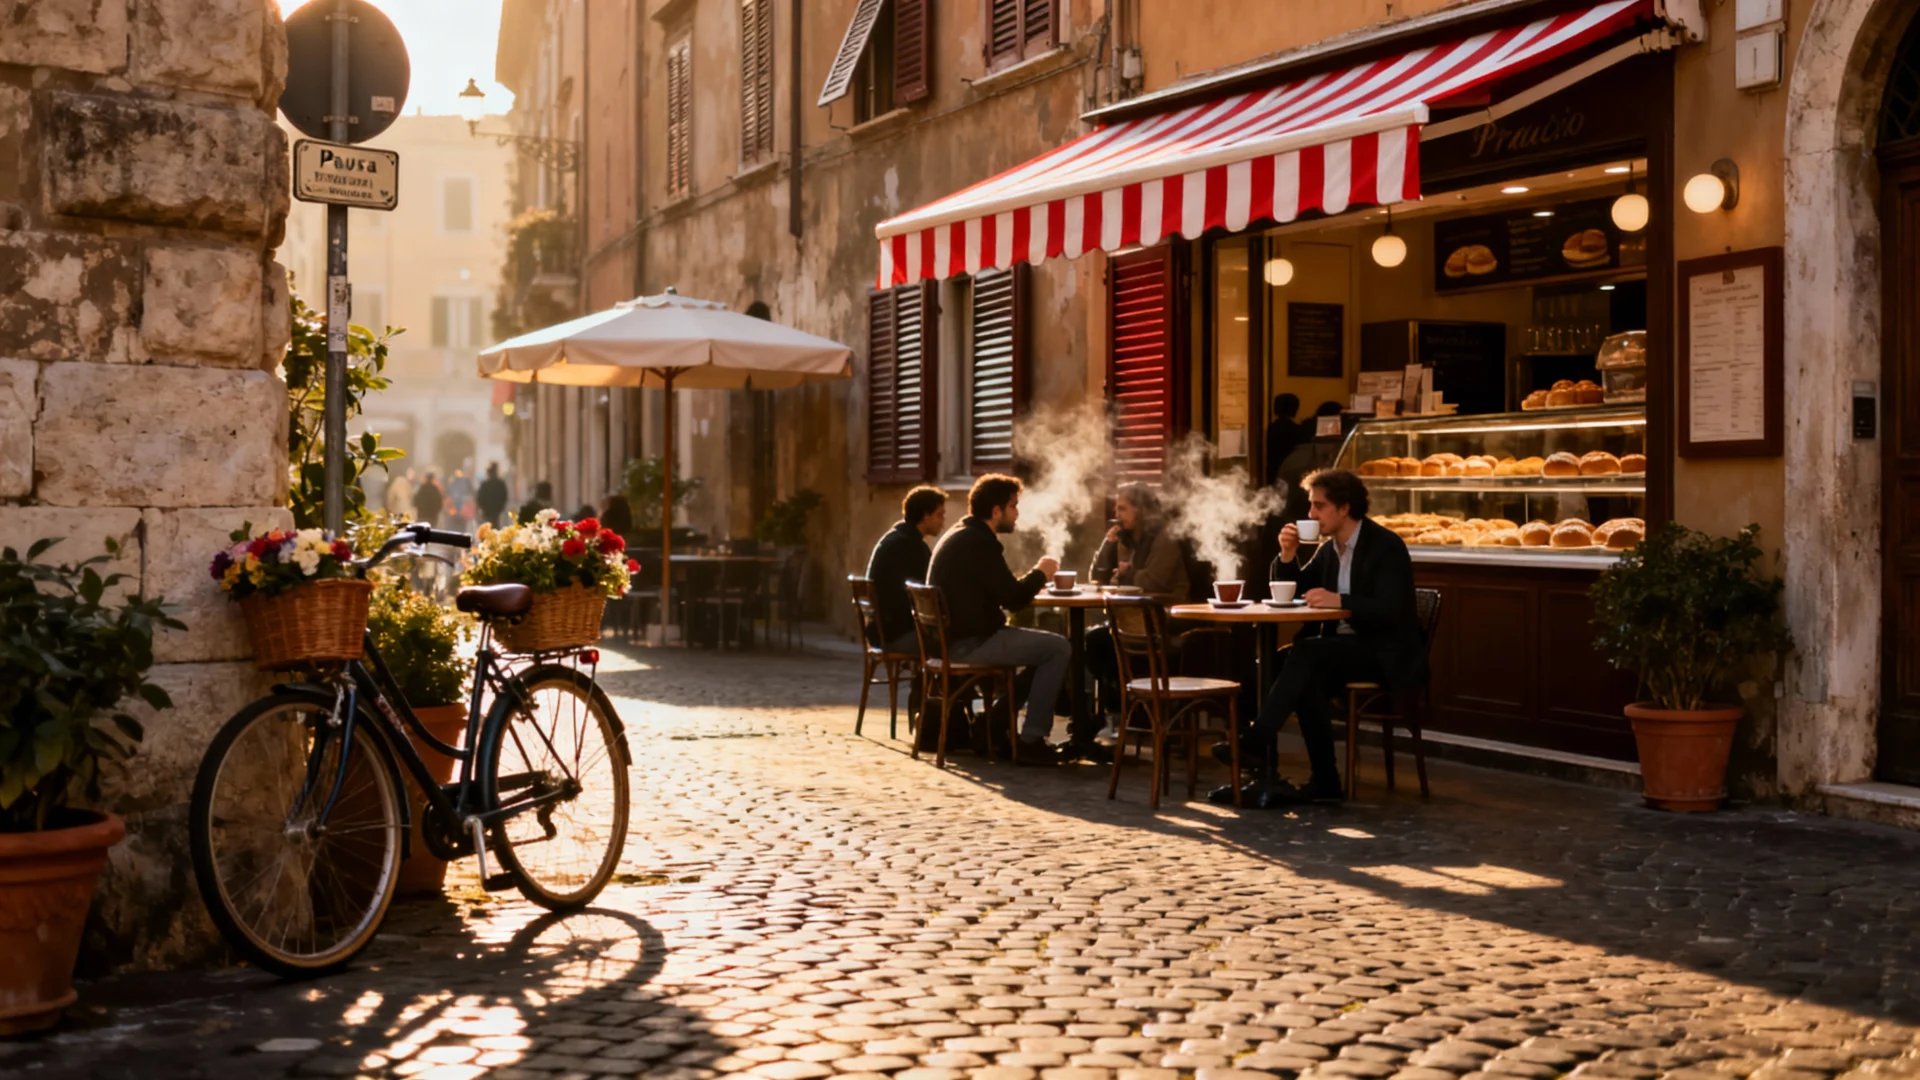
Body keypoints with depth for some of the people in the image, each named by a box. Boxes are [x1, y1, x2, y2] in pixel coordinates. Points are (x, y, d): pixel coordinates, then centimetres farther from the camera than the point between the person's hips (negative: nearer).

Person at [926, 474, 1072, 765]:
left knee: (1042, 645, 22)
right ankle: (1031, 741, -6)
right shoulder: (979, 543, -17)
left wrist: (1034, 578, 8)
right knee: (1059, 648, -9)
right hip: (969, 642, -11)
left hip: (954, 637, 11)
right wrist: (1040, 574, -1)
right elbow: (1012, 599, -19)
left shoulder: (961, 536, 15)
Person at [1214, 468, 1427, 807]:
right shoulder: (1330, 548, 12)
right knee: (1310, 678, -26)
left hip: (1385, 653, -7)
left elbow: (1391, 609, -22)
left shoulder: (1386, 546, -11)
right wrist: (1288, 555, -3)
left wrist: (1339, 600, -31)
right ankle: (1324, 782, -22)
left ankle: (1258, 741, -26)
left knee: (1305, 652, -28)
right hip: (1343, 648, 7)